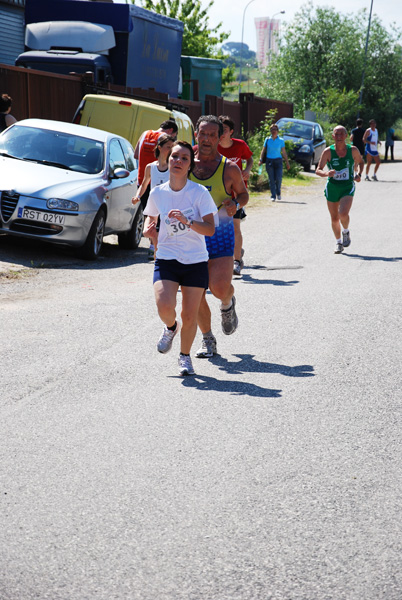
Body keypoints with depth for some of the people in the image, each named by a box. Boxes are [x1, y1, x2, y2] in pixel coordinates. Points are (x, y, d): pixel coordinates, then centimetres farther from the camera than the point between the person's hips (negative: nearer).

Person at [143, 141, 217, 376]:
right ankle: (171, 327, 17)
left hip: (196, 262, -1)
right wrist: (148, 229, -2)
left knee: (190, 316, 1)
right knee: (165, 307, -20)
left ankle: (185, 356, 28)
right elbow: (151, 217, 21)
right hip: (166, 260, 1)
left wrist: (187, 222, -29)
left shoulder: (200, 193, -8)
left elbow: (210, 229, -14)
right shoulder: (157, 193, 1)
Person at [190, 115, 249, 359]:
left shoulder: (229, 168, -4)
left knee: (220, 287, -17)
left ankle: (228, 304, 22)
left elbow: (243, 193, 11)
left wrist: (236, 204, -11)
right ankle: (208, 339, 19)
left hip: (220, 235, -2)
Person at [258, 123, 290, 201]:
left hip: (278, 161, 0)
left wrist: (287, 163, 5)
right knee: (271, 179, -2)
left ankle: (278, 193, 17)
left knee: (278, 179, -9)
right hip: (269, 161, 0)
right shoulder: (267, 140, 5)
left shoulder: (281, 140, 4)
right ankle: (273, 196, 4)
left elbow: (284, 152, 7)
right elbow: (263, 151, 8)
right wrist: (261, 160, -4)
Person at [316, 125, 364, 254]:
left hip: (348, 187, -1)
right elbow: (318, 170, -8)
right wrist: (326, 173, -30)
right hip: (332, 188, 1)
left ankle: (346, 232, 11)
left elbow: (361, 162, 17)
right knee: (334, 219, 8)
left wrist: (359, 174, -1)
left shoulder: (353, 150, -3)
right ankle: (338, 242, 30)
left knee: (343, 214, -22)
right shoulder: (328, 152, -7)